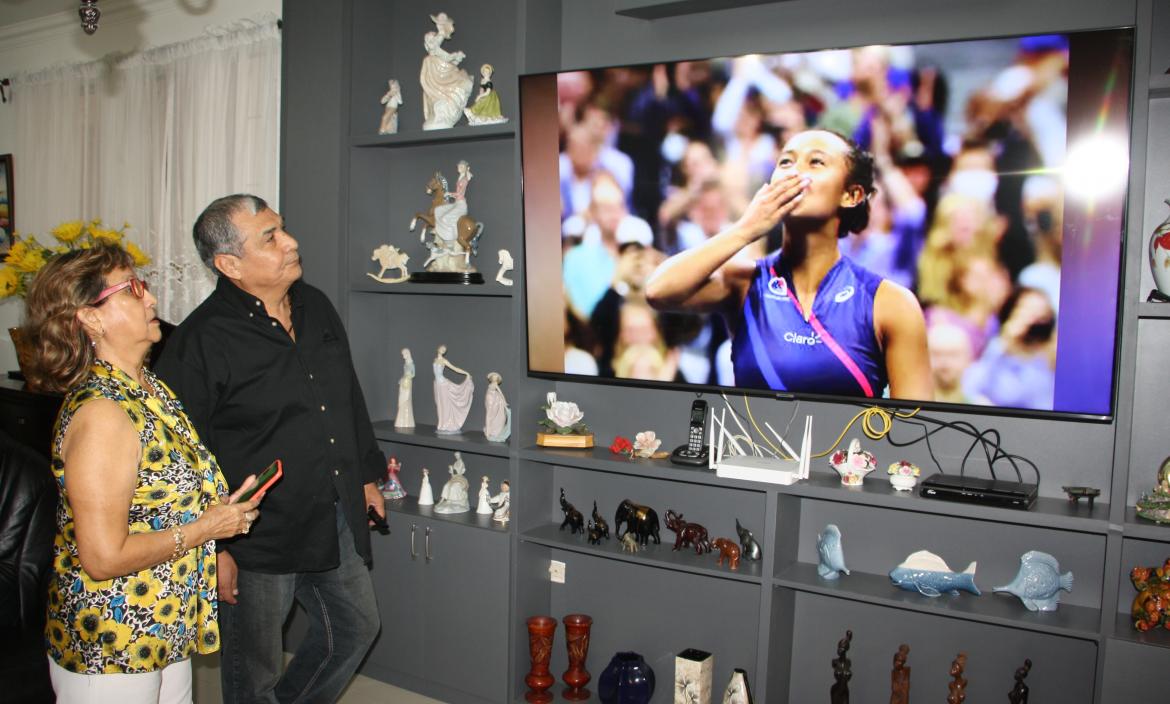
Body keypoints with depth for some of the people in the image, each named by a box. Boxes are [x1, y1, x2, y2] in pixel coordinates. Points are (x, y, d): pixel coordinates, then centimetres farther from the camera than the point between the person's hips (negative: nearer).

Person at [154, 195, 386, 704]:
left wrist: (367, 474, 18)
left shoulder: (316, 307, 5)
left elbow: (350, 399, 16)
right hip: (258, 538, -7)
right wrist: (212, 547, -14)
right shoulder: (201, 341, -18)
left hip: (336, 520, 7)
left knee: (357, 627, 21)